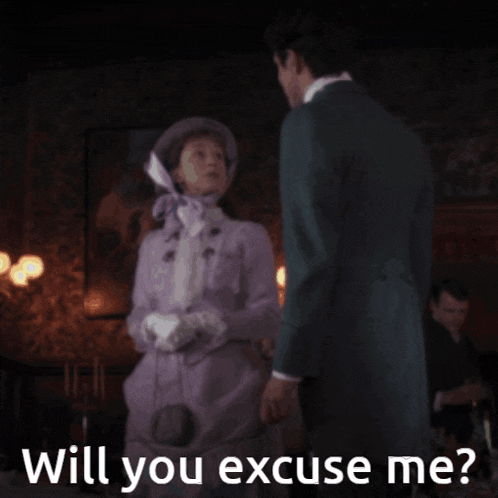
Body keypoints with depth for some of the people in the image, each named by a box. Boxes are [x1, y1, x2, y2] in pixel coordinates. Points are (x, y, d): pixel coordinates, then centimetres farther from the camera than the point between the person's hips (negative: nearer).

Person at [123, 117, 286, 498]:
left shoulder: (250, 237, 7)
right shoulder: (155, 246, 17)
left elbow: (266, 321, -3)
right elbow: (140, 326, 9)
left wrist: (200, 325, -20)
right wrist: (160, 326, -16)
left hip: (227, 398, -2)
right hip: (165, 400, 3)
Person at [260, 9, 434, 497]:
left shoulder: (309, 122, -9)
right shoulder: (406, 141, 16)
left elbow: (312, 256, -17)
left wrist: (287, 368, -14)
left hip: (345, 348, -8)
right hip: (398, 348, 8)